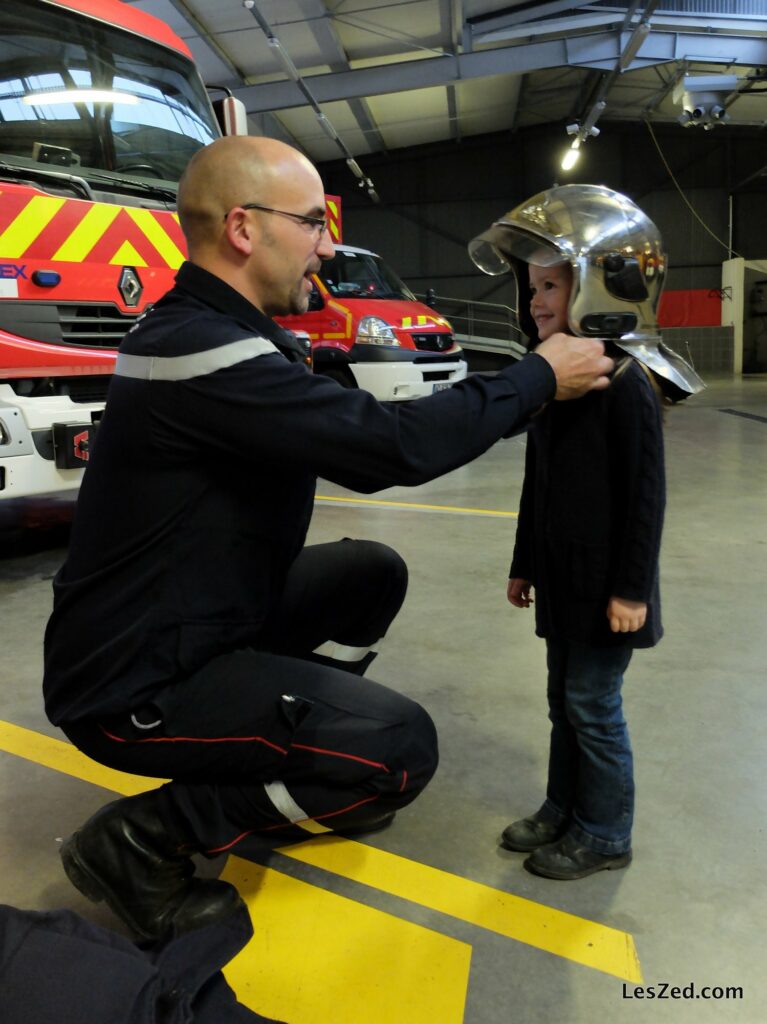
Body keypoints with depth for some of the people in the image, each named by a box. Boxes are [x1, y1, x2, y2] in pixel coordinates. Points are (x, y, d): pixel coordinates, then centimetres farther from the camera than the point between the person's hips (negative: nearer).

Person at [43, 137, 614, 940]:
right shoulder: (203, 351, -26)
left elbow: (355, 450, 10)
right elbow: (394, 444, -28)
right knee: (401, 750, -13)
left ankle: (291, 770, 19)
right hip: (137, 685, -10)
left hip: (195, 619, 10)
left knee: (373, 574, 14)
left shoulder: (203, 330, 7)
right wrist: (540, 378, -13)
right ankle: (141, 843, -2)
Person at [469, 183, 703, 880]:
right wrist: (524, 564, 18)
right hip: (562, 574, 8)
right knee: (565, 698, 17)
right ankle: (564, 810, 34)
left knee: (593, 703, 3)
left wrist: (631, 588, -17)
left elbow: (646, 495, -16)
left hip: (607, 581, -8)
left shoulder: (626, 382, -16)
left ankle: (604, 836, 22)